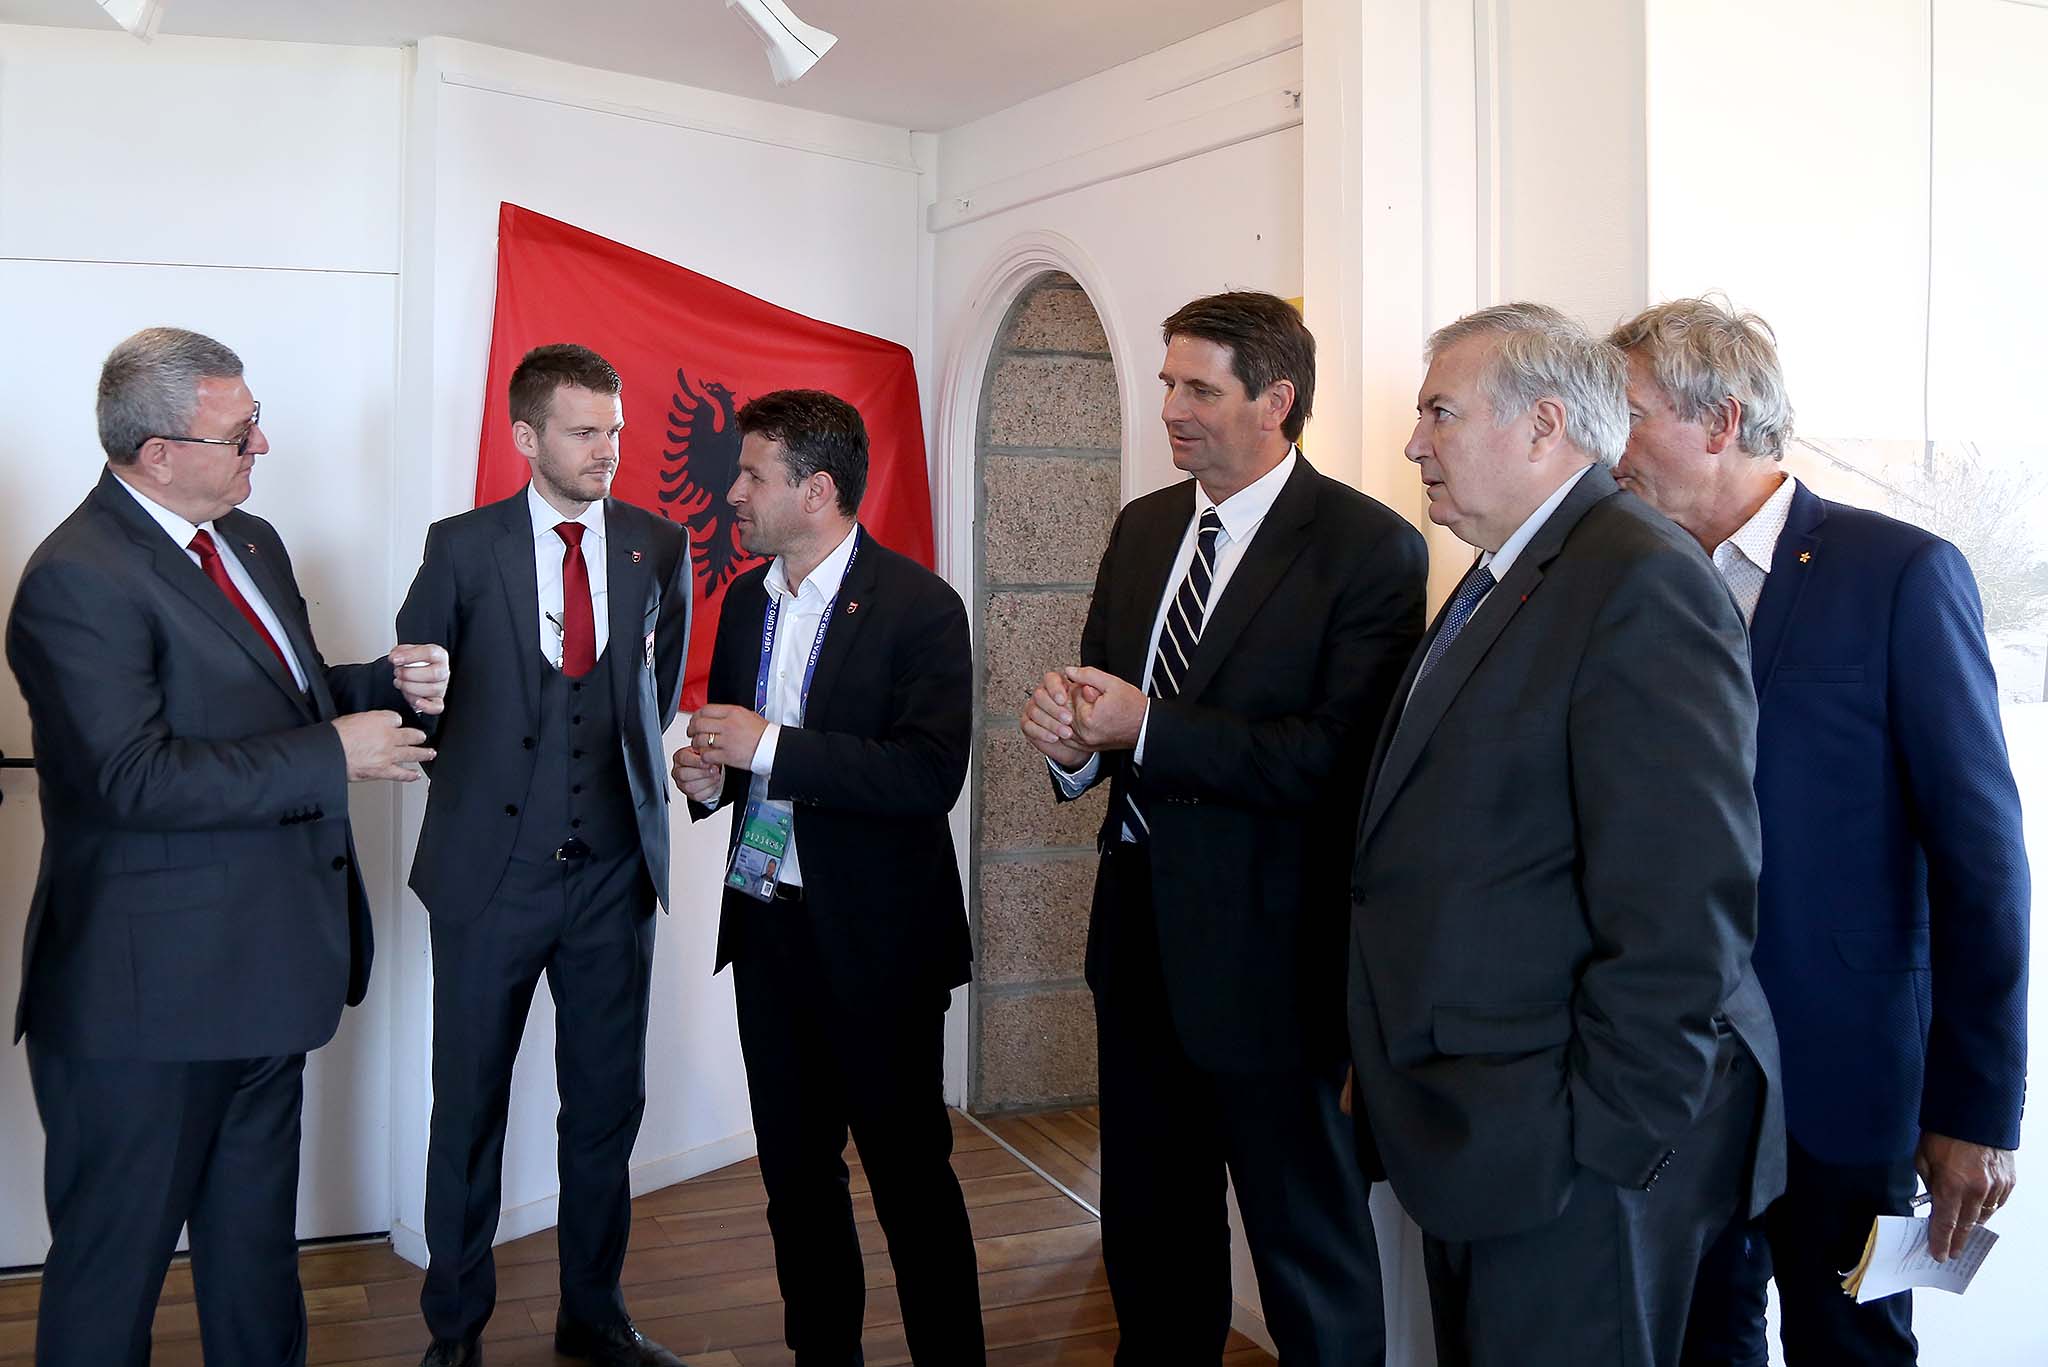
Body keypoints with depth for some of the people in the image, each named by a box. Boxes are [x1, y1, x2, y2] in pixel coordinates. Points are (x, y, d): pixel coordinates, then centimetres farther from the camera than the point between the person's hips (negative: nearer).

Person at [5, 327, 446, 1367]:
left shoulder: (250, 540, 10)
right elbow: (135, 776, -26)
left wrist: (383, 682, 2)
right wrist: (334, 756, -23)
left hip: (261, 967, 9)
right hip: (150, 998, -8)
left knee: (255, 1245, 22)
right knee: (115, 1263, 9)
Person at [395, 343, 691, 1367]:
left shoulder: (659, 549, 4)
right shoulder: (463, 548, -2)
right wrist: (465, 772, 5)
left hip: (615, 868, 2)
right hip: (491, 868, -2)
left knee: (608, 1101, 10)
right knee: (469, 1108, 8)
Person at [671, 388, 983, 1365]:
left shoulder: (919, 607, -13)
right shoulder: (746, 600, 9)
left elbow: (932, 773, -24)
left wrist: (769, 749, -24)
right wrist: (709, 775, -2)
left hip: (876, 936, -7)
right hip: (765, 919, 7)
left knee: (908, 1170, 3)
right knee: (794, 1164, 17)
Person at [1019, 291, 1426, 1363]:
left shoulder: (1369, 548, -13)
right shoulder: (1141, 529, 9)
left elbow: (1342, 754, -23)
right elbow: (1106, 703, 11)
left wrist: (1148, 730, -24)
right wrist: (1072, 735, -13)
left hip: (1265, 947, -7)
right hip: (1141, 930, 7)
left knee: (1309, 1242, 10)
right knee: (1149, 1231, 23)